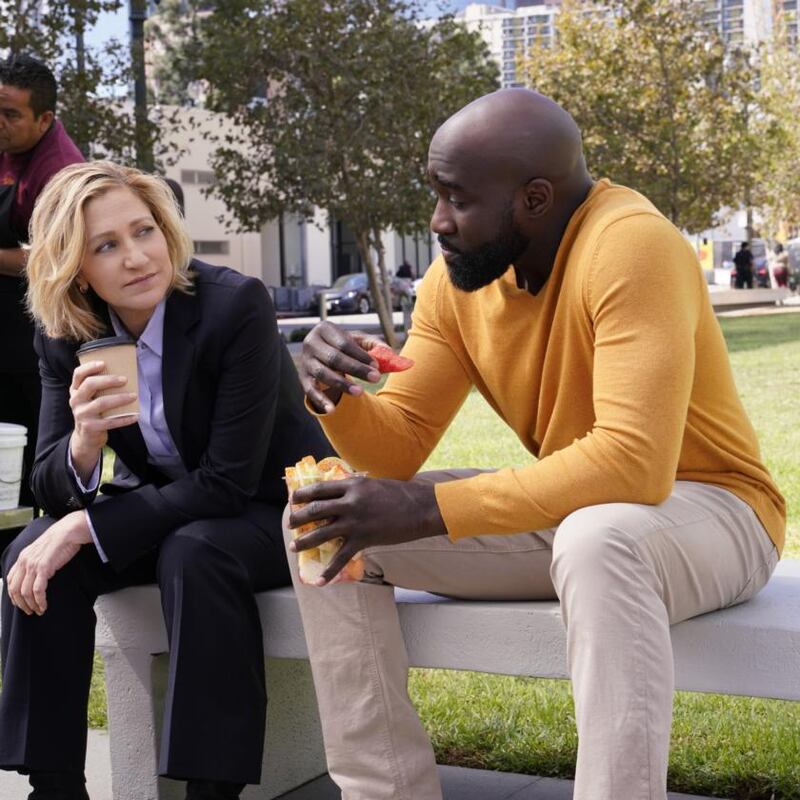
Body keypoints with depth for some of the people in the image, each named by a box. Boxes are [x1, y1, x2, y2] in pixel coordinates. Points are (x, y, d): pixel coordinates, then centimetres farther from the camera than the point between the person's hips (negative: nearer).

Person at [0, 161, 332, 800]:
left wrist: (85, 528, -27)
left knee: (192, 554, -35)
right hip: (166, 510, 5)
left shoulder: (237, 305, -24)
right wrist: (83, 441, -31)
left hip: (273, 512, -5)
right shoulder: (65, 337, -8)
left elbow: (228, 481, -25)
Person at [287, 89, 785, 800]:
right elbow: (399, 445, 0)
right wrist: (336, 395, -23)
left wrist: (426, 511, -35)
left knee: (597, 538, -41)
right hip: (563, 510, 7)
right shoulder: (457, 275, -3)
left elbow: (634, 461, -35)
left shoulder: (630, 244, -26)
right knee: (323, 521, -4)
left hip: (707, 508, -7)